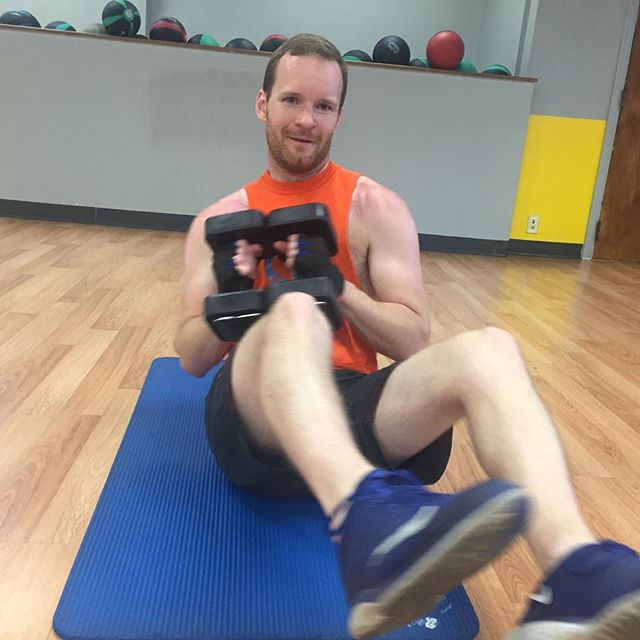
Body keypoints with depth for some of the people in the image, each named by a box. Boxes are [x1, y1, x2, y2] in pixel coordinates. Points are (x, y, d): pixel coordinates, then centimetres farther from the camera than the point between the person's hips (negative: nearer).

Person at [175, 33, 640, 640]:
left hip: (350, 405, 1)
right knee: (294, 312, -34)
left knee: (487, 349, -26)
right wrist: (226, 300, -13)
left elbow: (415, 343, 2)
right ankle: (365, 519, -62)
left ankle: (576, 572, -49)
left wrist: (340, 288, -14)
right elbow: (191, 359, 8)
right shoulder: (219, 220, 12)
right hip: (258, 425, 0)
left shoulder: (376, 208, 9)